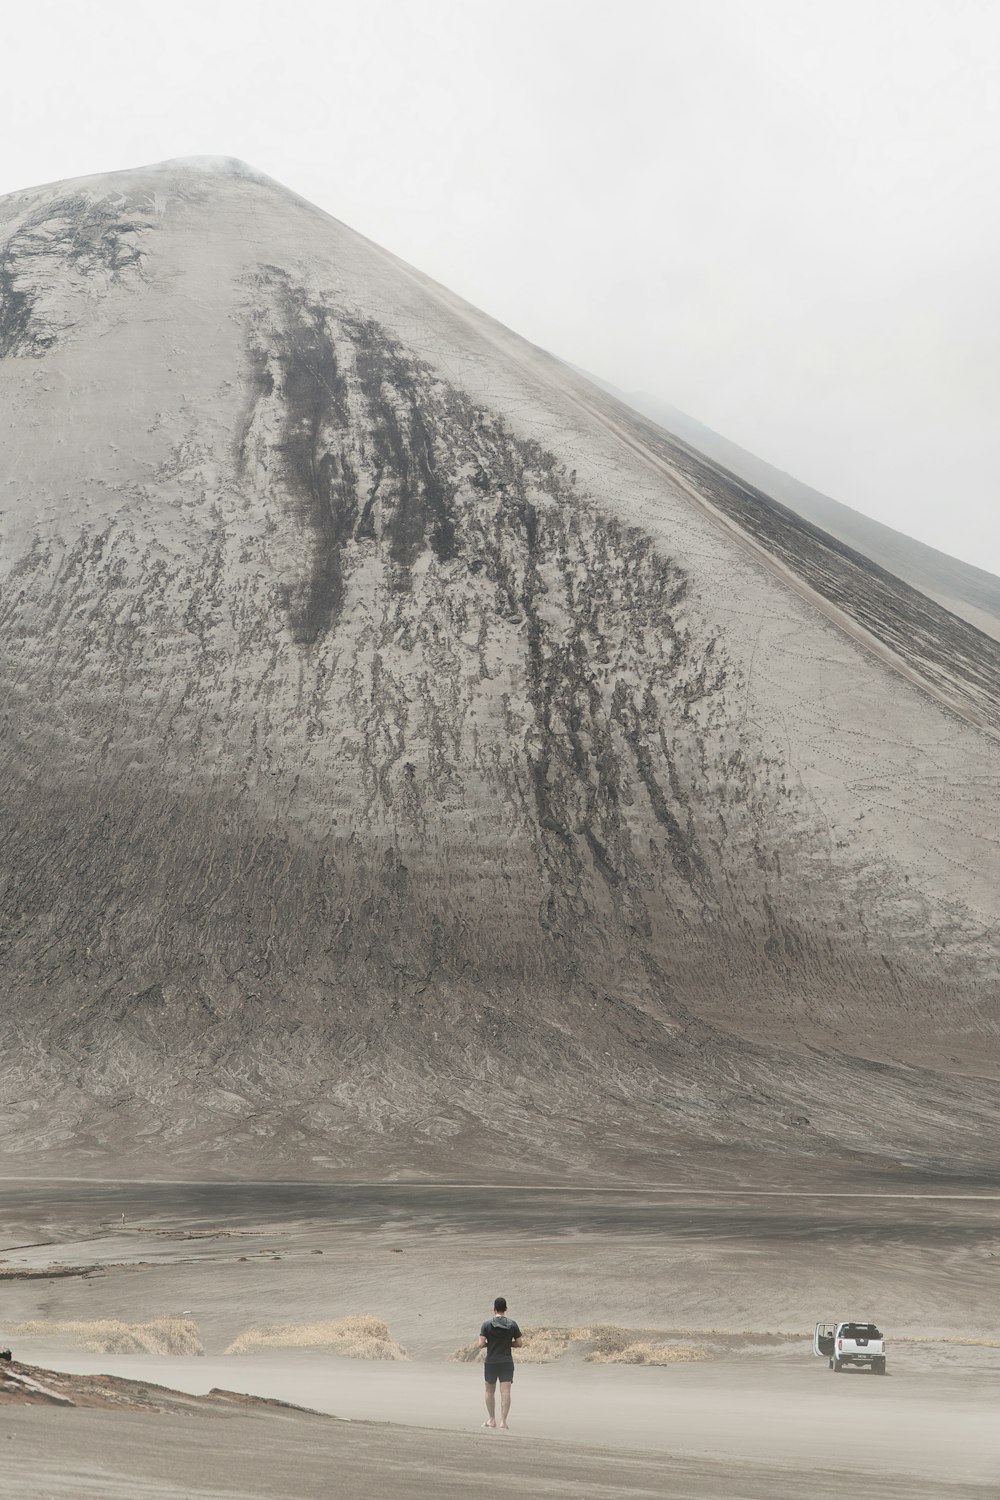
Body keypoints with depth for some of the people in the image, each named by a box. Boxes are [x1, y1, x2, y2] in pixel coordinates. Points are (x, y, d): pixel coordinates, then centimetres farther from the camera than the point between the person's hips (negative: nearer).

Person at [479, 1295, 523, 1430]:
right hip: (507, 1362, 0)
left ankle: (491, 1420, 25)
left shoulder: (487, 1324, -7)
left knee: (490, 1391, 18)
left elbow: (481, 1344, -13)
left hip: (491, 1362, 0)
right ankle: (503, 1422, -14)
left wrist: (488, 1344, 9)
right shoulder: (512, 1324, -2)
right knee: (505, 1392, -4)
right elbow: (519, 1343, 0)